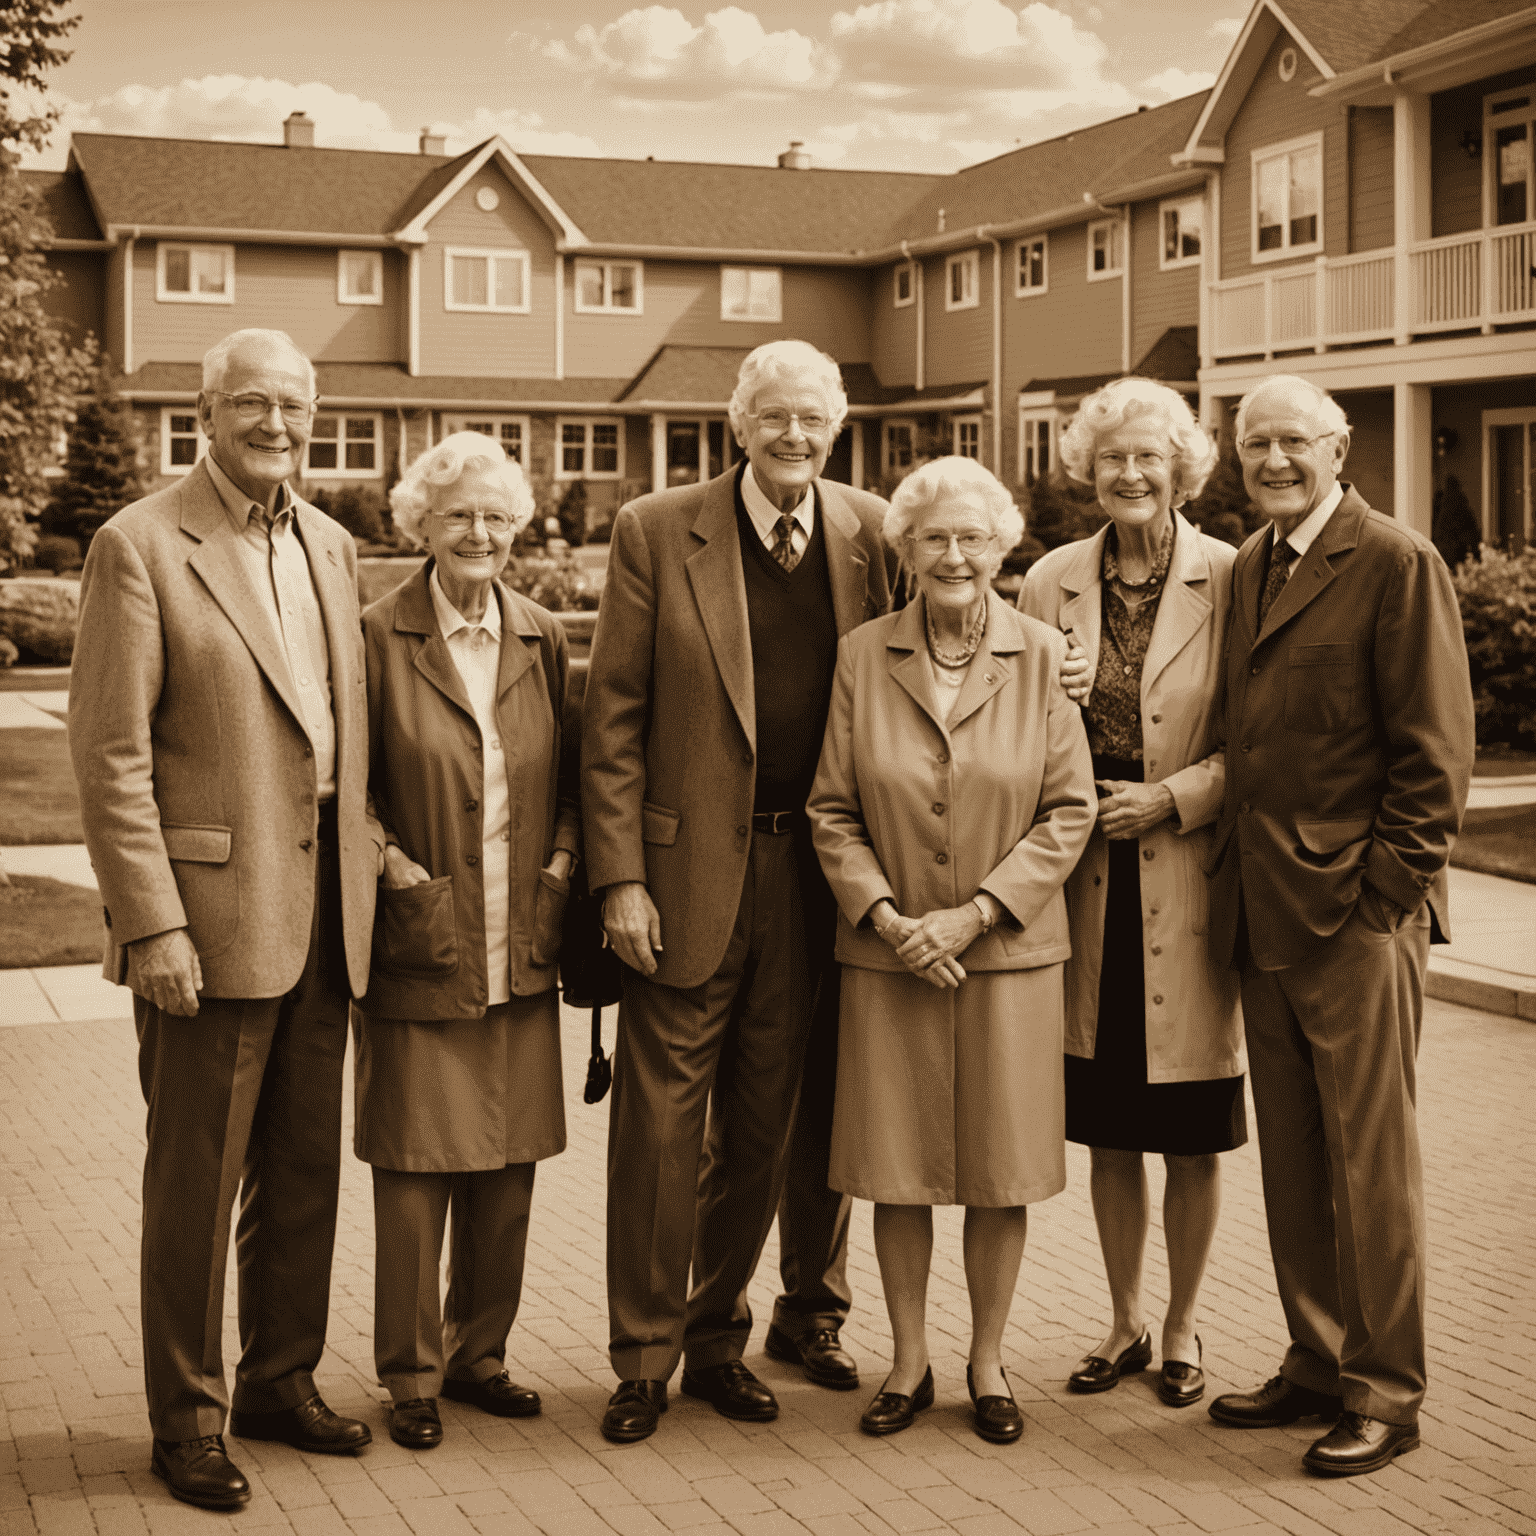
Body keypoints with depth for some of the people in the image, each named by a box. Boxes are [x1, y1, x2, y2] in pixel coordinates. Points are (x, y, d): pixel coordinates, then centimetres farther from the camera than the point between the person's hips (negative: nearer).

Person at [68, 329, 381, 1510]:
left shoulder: (332, 548, 12)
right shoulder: (141, 546, -8)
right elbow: (111, 753, -12)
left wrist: (368, 848, 8)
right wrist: (151, 925, -16)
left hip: (323, 911, 6)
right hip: (211, 912, -6)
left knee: (305, 1170, 15)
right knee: (196, 1181, 4)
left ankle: (282, 1381, 31)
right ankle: (188, 1420, 17)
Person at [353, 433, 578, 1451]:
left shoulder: (543, 639, 8)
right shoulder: (380, 637, -4)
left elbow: (576, 777, 15)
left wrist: (559, 869, 1)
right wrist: (398, 873, -10)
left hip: (523, 948, 4)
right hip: (420, 948, -4)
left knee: (509, 1163, 9)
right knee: (416, 1165, 0)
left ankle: (479, 1353, 24)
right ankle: (412, 1375, 14)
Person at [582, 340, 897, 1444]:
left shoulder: (868, 533, 5)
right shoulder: (657, 532, -3)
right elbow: (614, 718, -4)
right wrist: (621, 877, -9)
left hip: (809, 876, 3)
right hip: (688, 871, -3)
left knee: (764, 1126, 11)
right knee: (660, 1118, 1)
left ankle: (717, 1334, 27)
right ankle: (646, 1359, 14)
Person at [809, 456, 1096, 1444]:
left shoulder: (1043, 657, -1)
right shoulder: (862, 657, 1)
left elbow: (1070, 810, -3)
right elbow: (833, 808, 2)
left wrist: (975, 913, -11)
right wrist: (883, 915, -11)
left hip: (1009, 950, -1)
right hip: (889, 953, 1)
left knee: (1001, 1174, 6)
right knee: (896, 1170, 6)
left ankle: (988, 1362, 23)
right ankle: (910, 1362, 22)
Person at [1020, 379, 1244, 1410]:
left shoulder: (1231, 580, -4)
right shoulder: (1051, 583, 6)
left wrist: (1174, 797, -13)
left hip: (1190, 881, -3)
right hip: (1088, 883, 3)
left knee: (1191, 1132, 6)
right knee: (1107, 1127, 11)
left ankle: (1183, 1331, 23)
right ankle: (1127, 1322, 28)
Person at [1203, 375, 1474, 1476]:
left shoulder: (1398, 563, -7)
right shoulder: (1249, 568, 15)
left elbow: (1436, 751, -10)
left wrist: (1382, 895, -12)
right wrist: (1240, 885, 10)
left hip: (1357, 918, -7)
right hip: (1265, 917, 7)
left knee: (1371, 1164, 0)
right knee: (1292, 1163, 13)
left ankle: (1386, 1395, 11)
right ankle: (1318, 1365, 24)